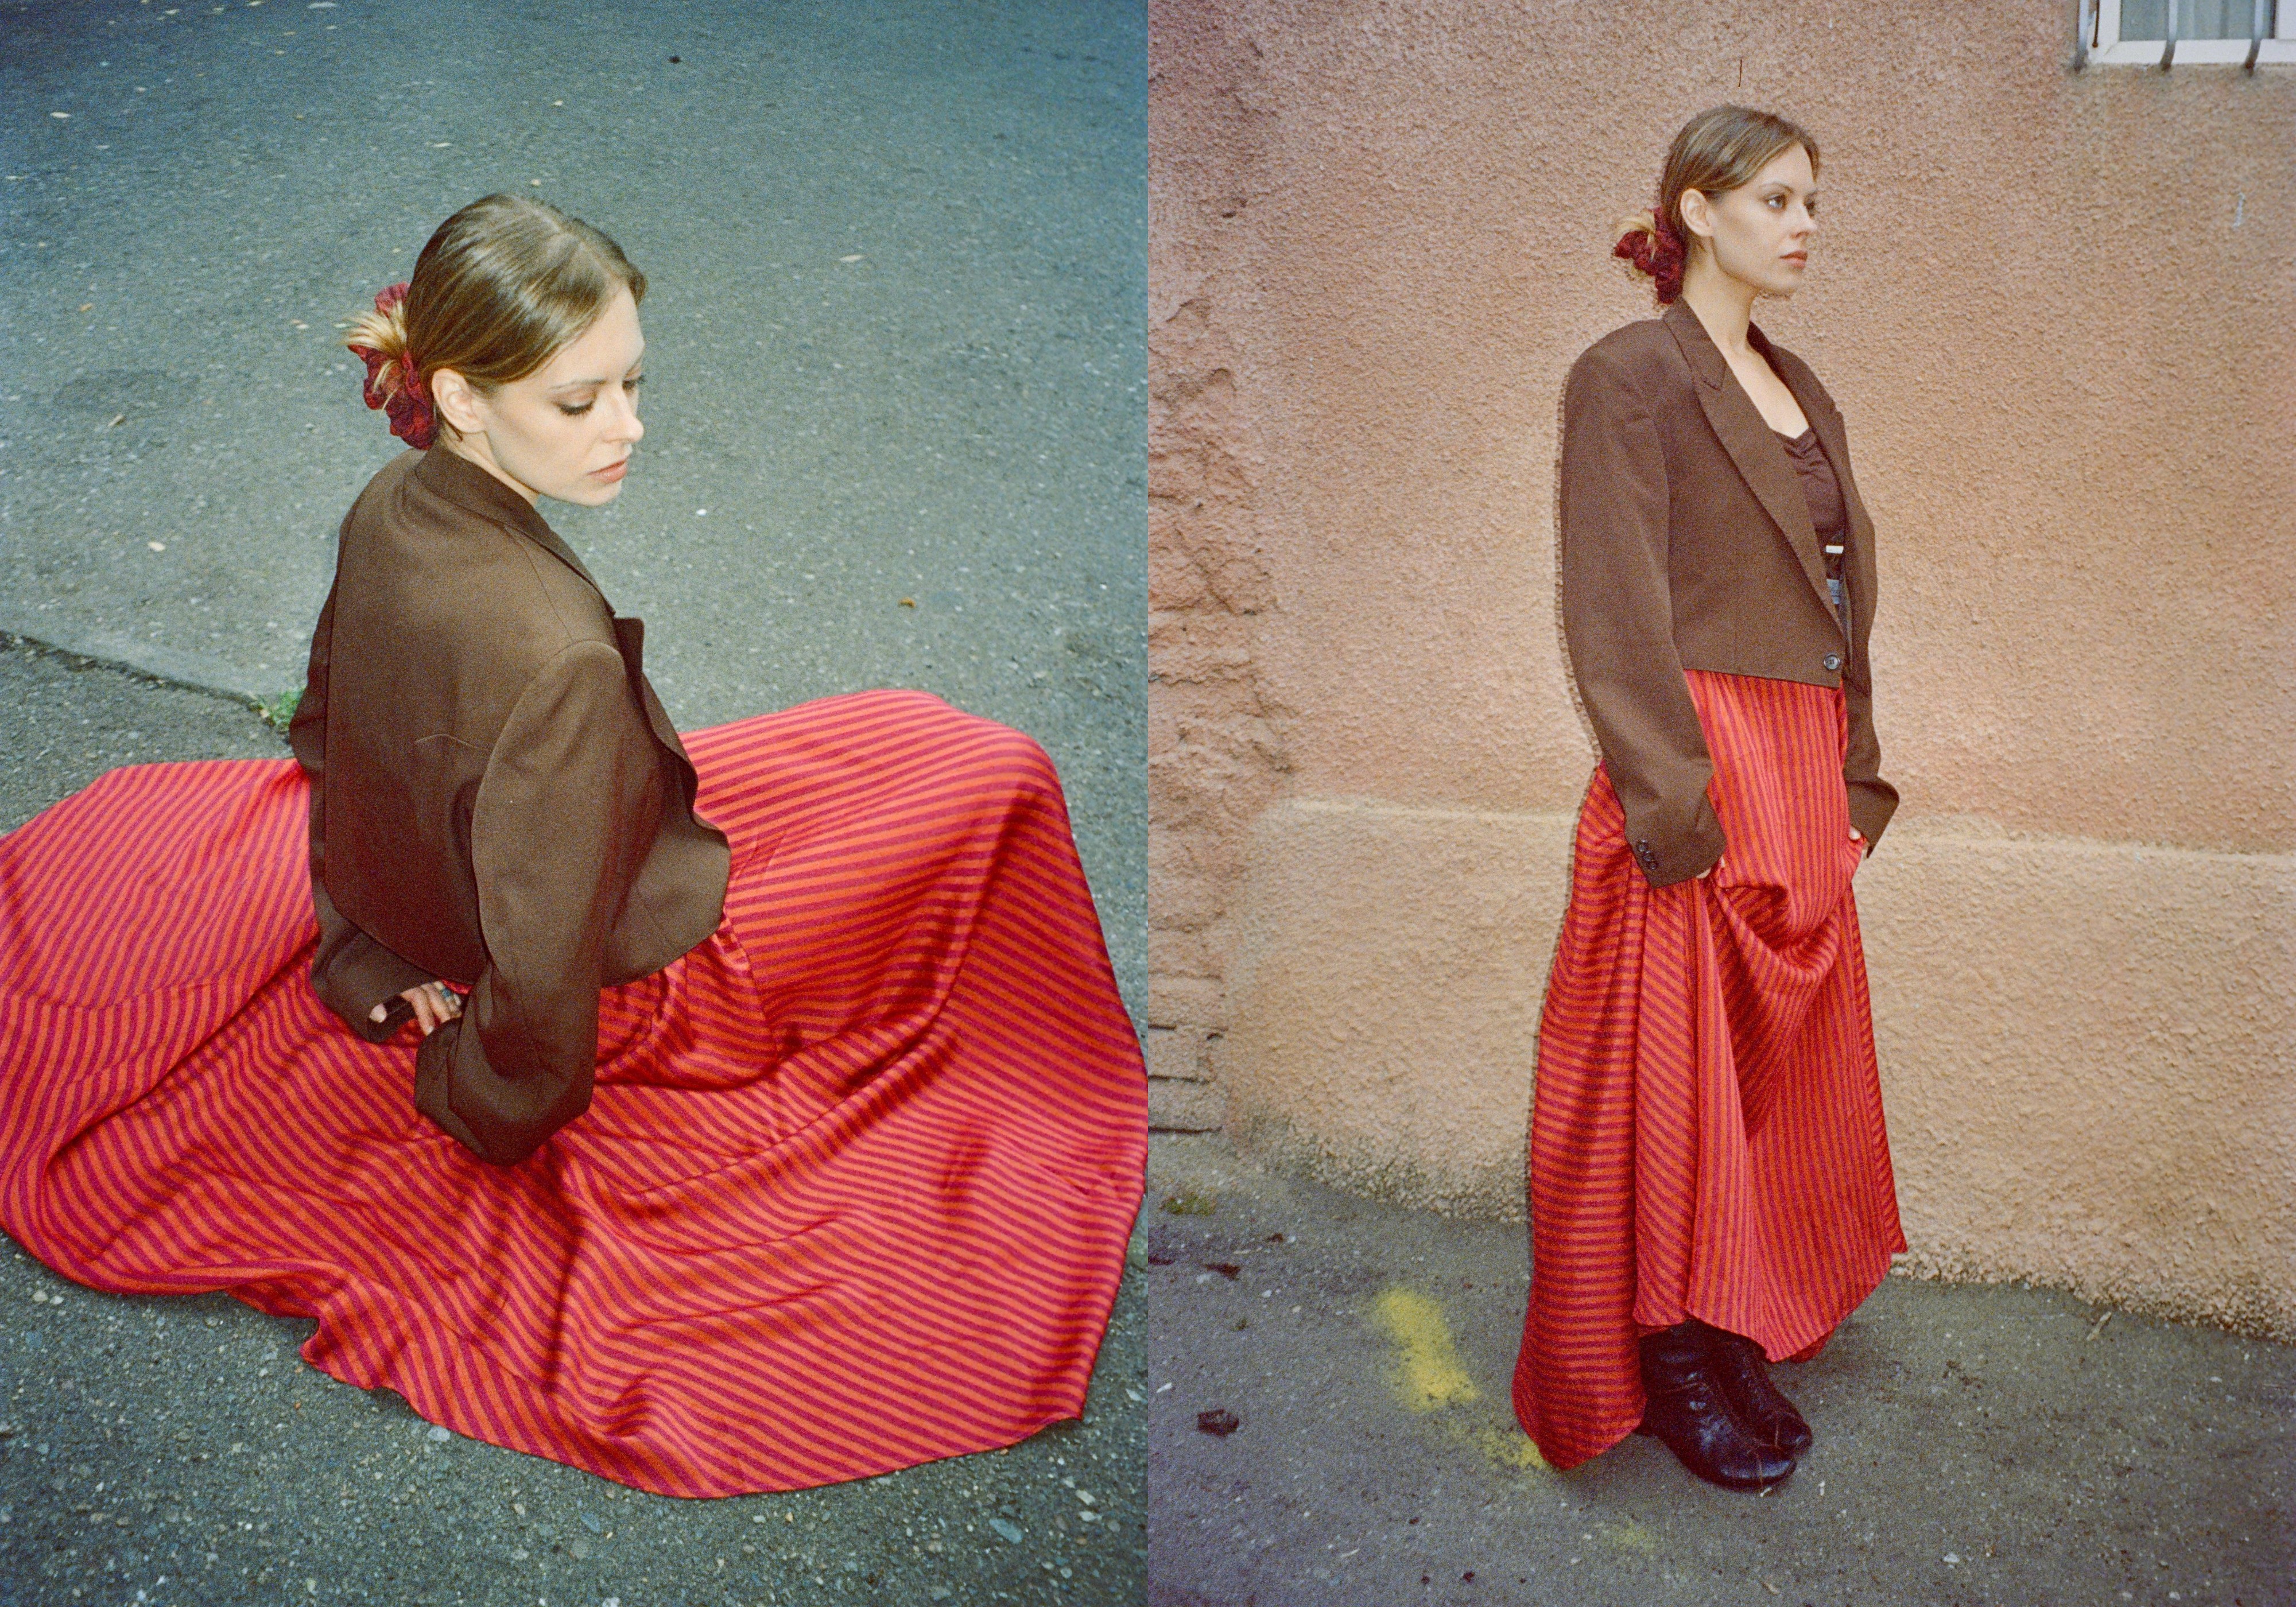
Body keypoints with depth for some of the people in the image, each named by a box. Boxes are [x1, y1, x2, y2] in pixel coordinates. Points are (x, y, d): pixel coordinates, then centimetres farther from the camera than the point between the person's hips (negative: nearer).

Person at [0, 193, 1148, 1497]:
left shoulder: (388, 510, -15)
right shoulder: (557, 657, -41)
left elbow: (327, 736, 2)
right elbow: (547, 959, -31)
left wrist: (367, 952, 10)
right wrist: (498, 1111, -11)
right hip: (630, 957, -7)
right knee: (984, 772, 6)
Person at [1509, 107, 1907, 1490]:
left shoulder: (1802, 391, 17)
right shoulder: (1629, 377, -8)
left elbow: (1841, 598, 18)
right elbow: (1617, 617, -14)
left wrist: (1857, 780, 13)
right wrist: (1678, 806, -19)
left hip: (1806, 780, 8)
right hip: (1702, 777, -8)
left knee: (1786, 1069, 13)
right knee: (1682, 1076, 0)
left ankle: (1742, 1329, 26)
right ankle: (1673, 1364, 14)